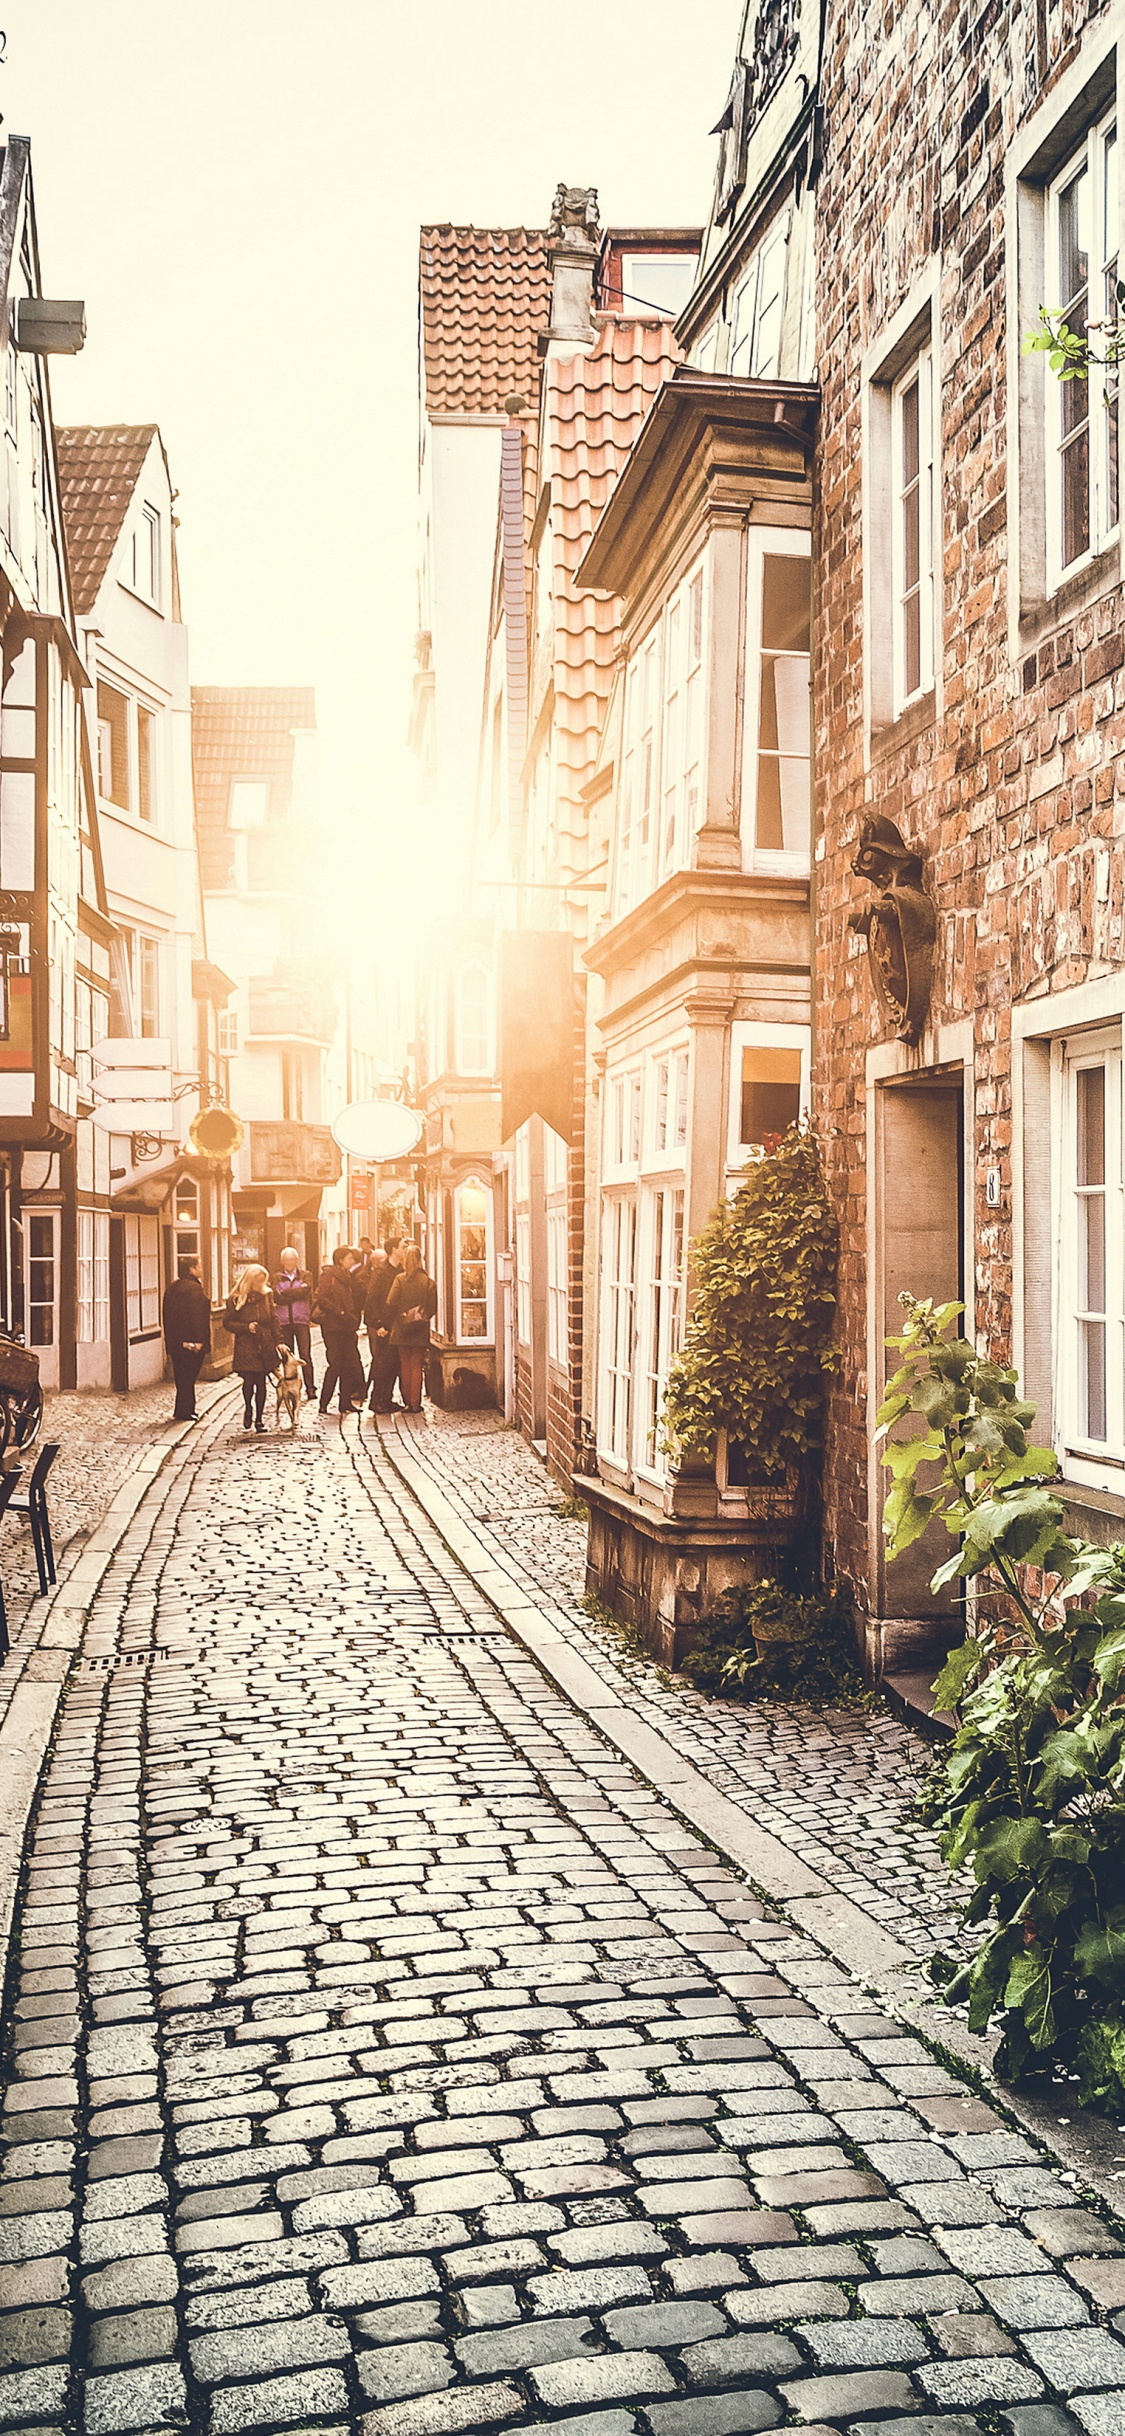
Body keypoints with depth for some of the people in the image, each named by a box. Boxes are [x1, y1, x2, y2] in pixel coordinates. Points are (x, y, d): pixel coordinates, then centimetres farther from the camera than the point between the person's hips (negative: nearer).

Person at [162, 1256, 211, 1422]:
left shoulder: (171, 1288, 12)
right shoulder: (194, 1288, -14)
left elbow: (166, 1315, 16)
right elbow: (197, 1316, -19)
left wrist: (170, 1339, 20)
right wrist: (199, 1340, -18)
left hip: (174, 1341, 8)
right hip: (191, 1340, -8)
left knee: (182, 1377, 13)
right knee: (188, 1377, -3)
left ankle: (187, 1409, 19)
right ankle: (184, 1411, -2)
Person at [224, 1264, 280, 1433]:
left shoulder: (267, 1296, 7)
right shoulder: (236, 1299, -2)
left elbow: (274, 1320, 9)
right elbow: (228, 1322, 0)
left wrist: (278, 1341, 2)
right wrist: (246, 1327, -13)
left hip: (264, 1347, 3)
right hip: (245, 1347, -3)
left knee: (261, 1383, 3)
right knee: (248, 1382, -6)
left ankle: (259, 1419, 12)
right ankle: (248, 1409, 23)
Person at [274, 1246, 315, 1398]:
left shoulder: (305, 1275, 9)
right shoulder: (278, 1278, 12)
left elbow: (305, 1292, -10)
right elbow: (277, 1298, -3)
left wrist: (285, 1293, -5)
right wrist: (297, 1293, -7)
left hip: (301, 1320, -2)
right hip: (284, 1321, 2)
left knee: (305, 1355, -5)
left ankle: (310, 1388, -3)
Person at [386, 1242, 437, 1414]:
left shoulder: (400, 1279, -8)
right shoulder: (428, 1281, -5)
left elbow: (391, 1304, -11)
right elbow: (433, 1306, -4)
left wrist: (392, 1321, 4)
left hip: (402, 1329, -1)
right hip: (421, 1332, 1)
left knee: (405, 1366, 10)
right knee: (417, 1366, 7)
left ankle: (408, 1401, 10)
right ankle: (415, 1403, 3)